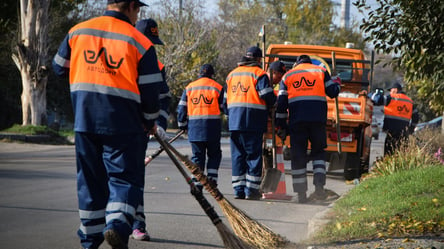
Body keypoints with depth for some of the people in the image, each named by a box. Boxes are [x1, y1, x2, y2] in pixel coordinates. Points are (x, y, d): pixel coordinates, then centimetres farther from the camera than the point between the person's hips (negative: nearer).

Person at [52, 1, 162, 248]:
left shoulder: (78, 31, 6)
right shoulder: (141, 43, -4)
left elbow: (60, 67, 18)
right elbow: (150, 91, -3)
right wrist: (150, 122, 12)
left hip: (85, 121, 4)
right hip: (123, 124, -4)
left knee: (90, 179, 14)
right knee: (125, 177, 2)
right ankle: (118, 224, -22)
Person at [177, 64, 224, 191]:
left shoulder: (189, 87, 9)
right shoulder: (218, 87, 3)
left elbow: (181, 108, 9)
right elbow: (224, 108, 4)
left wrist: (182, 124, 17)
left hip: (194, 126, 2)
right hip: (212, 127, -2)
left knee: (197, 156, 7)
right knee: (214, 154, 11)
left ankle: (196, 183, -3)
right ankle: (212, 180, 1)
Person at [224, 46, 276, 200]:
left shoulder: (232, 74, 18)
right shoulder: (259, 73, -3)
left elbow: (225, 99, 20)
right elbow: (267, 95, -11)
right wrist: (273, 104, 9)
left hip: (234, 122, 5)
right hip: (252, 122, -5)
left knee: (237, 155, 8)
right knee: (254, 155, -1)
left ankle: (238, 190, 6)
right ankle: (251, 190, -4)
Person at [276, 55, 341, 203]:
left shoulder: (287, 76, 16)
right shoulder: (321, 71, 13)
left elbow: (281, 103, 11)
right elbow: (332, 92, 9)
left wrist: (281, 126, 14)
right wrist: (337, 82, 32)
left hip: (296, 120, 0)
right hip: (317, 119, 0)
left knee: (298, 156, 4)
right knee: (318, 152, 14)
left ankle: (301, 192, 2)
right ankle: (319, 184, -6)